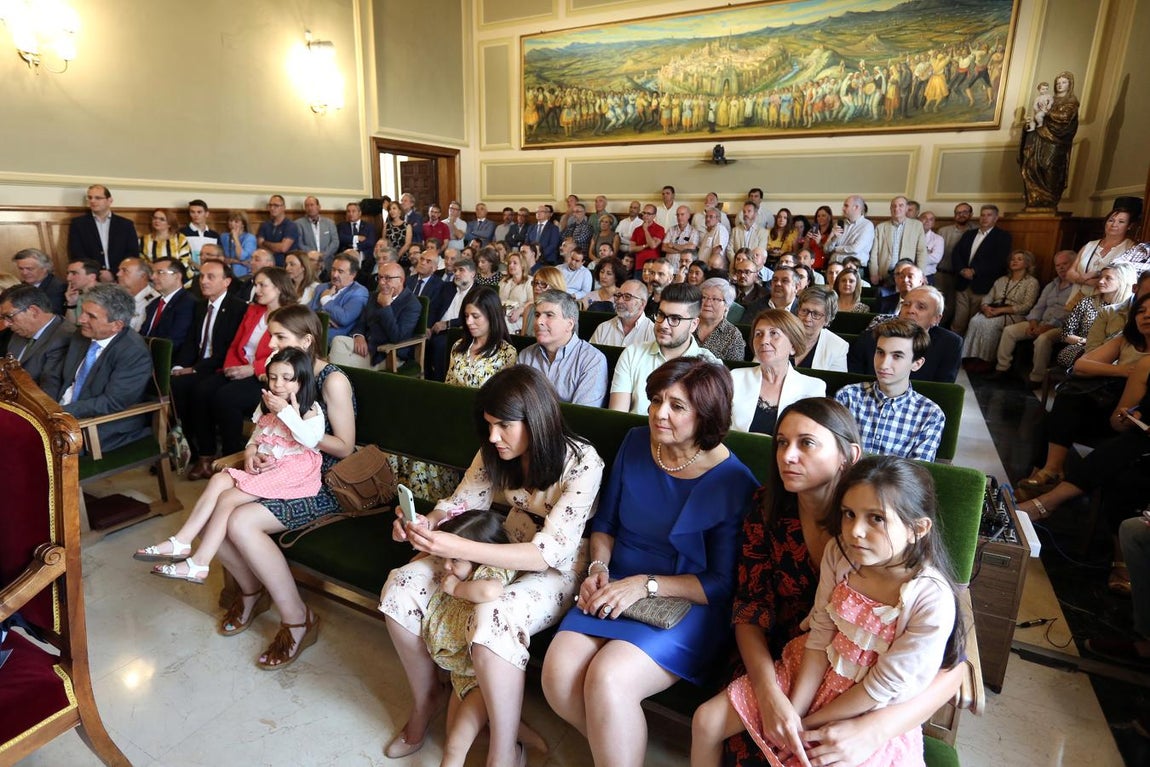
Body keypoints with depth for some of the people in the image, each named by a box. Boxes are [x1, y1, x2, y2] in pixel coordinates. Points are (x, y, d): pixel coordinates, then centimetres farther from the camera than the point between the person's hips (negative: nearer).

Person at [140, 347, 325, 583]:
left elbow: (311, 440, -24)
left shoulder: (310, 409, -7)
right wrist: (250, 452, 1)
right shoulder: (266, 405, 17)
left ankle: (198, 564, -10)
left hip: (291, 469, -8)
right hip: (264, 465, 8)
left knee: (227, 499, -16)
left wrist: (286, 411, -25)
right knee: (218, 481, -14)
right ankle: (181, 543, -12)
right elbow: (256, 437, 23)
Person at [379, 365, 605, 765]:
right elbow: (463, 501, 2)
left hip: (558, 569, -6)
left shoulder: (581, 464, -26)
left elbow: (549, 553, -29)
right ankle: (426, 696, 15)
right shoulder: (496, 451, -7)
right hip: (503, 551, 7)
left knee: (492, 622, -36)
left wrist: (458, 548, -38)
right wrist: (428, 523, -22)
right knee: (401, 587, -10)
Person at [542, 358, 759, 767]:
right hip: (615, 589, 5)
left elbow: (724, 584, -10)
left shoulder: (735, 484, -13)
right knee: (558, 673, -18)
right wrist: (598, 568, -5)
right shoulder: (635, 444, 1)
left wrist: (645, 584, -17)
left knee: (607, 679, -29)